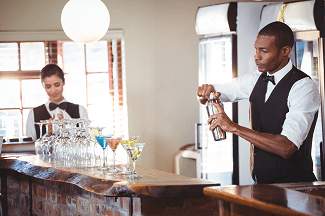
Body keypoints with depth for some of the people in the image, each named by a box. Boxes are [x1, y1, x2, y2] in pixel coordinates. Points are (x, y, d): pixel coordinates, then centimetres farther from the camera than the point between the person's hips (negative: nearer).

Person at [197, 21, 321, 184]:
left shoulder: (304, 87, -13)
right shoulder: (256, 80, 9)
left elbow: (287, 147, -23)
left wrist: (233, 127, -25)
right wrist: (206, 92, -5)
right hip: (261, 183, 6)